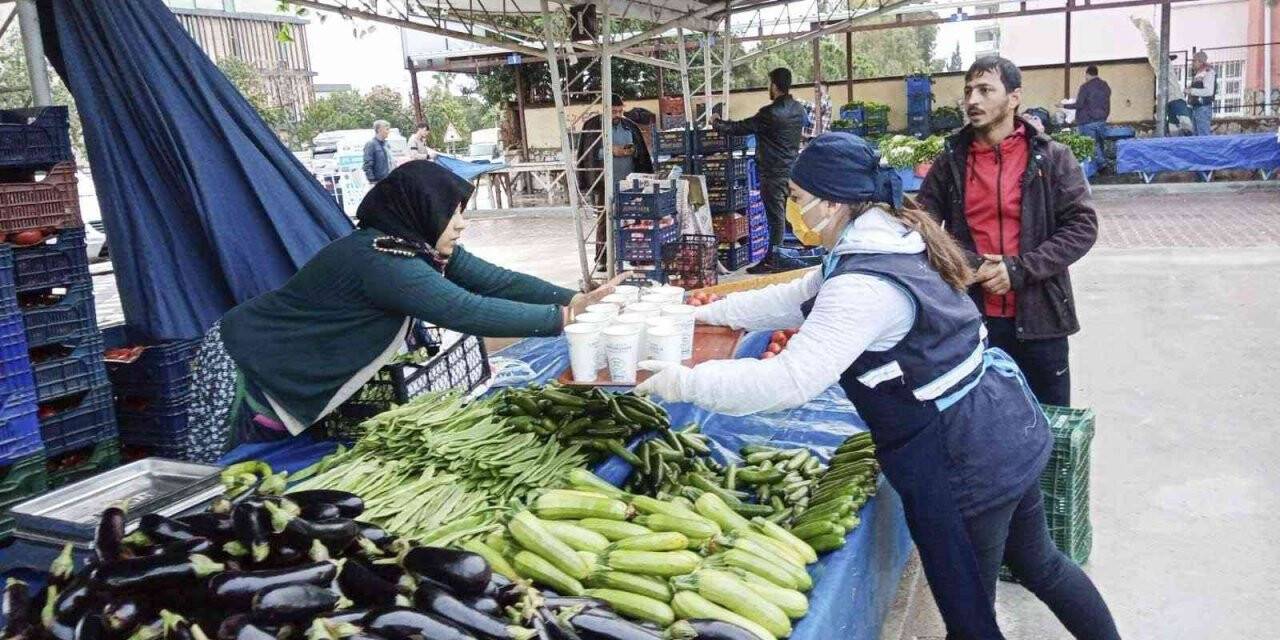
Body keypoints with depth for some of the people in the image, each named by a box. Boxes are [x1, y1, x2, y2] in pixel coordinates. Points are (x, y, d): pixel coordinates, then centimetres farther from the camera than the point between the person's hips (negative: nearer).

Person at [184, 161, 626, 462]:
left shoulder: (423, 247, -4)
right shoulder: (380, 261, -32)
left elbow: (495, 280, -7)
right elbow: (468, 311, -37)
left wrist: (574, 299, -16)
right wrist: (561, 317, -31)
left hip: (294, 376, 9)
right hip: (244, 374, -9)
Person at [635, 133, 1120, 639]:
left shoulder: (864, 284, -25)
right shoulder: (886, 242, 7)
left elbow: (790, 382, -31)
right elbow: (794, 298, 17)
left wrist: (685, 382, -22)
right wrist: (708, 312, 18)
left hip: (964, 462, -9)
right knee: (1039, 564, 28)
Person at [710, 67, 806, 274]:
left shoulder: (770, 113, -18)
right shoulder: (799, 110, 6)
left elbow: (739, 128, -12)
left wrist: (716, 123, 5)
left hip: (774, 172, -7)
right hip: (792, 169, 7)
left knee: (776, 216, -3)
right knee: (790, 215, 11)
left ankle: (773, 261, 4)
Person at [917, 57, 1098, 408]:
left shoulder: (1051, 158, -4)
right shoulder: (951, 160, 2)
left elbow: (1083, 226, -7)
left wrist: (1020, 269, -17)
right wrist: (969, 264, -13)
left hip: (1039, 316, -1)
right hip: (970, 316, 2)